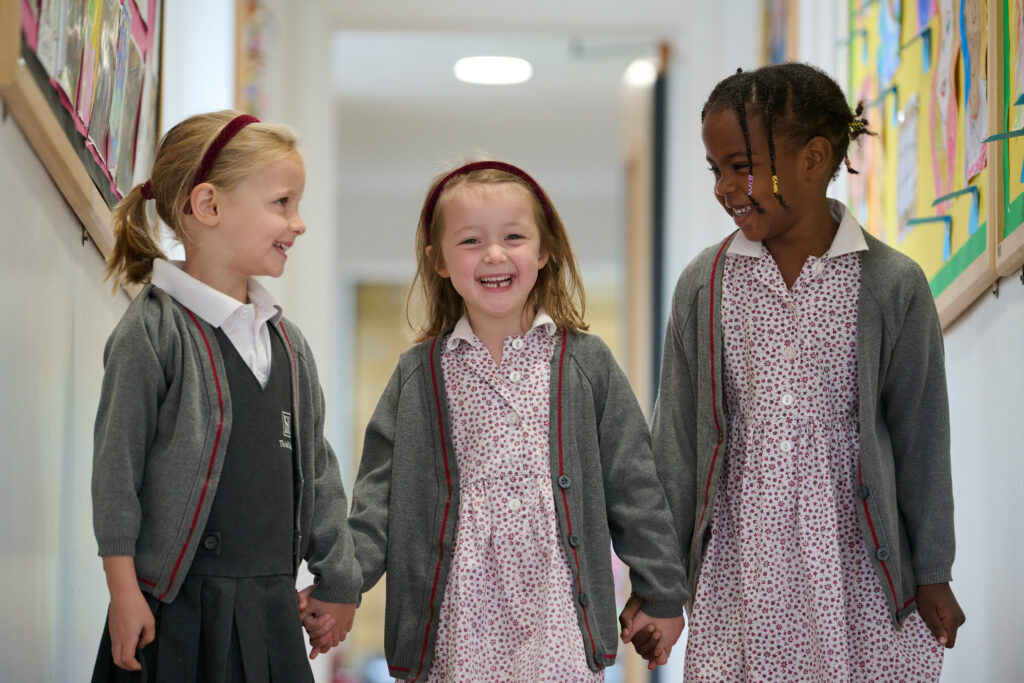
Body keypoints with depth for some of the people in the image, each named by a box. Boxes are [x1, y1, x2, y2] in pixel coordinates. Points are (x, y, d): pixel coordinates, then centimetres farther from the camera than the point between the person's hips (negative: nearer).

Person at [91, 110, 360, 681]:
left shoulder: (288, 342, 12)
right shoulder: (154, 332, -8)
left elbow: (317, 467, 17)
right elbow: (117, 466, -9)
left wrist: (338, 581, 17)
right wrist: (124, 591, -11)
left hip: (271, 604, 6)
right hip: (178, 606, -6)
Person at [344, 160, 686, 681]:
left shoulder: (586, 363, 4)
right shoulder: (419, 375, 6)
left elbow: (632, 485, 7)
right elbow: (381, 496, 7)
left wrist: (661, 595, 8)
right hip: (459, 620, 1)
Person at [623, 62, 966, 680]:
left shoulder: (891, 284, -4)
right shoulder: (705, 285, 1)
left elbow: (920, 437, 2)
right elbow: (677, 436, 6)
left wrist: (932, 574, 4)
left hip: (856, 569, -1)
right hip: (739, 571, 2)